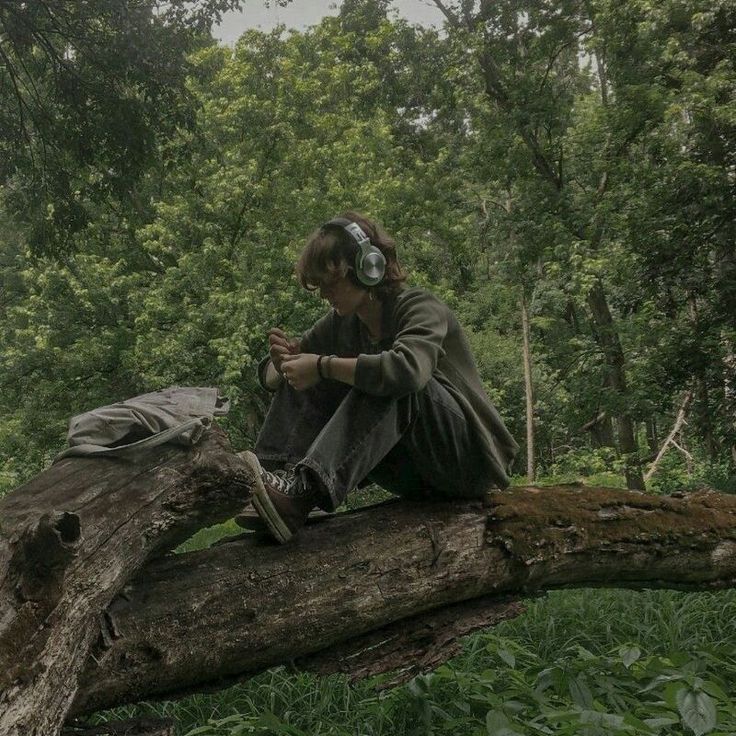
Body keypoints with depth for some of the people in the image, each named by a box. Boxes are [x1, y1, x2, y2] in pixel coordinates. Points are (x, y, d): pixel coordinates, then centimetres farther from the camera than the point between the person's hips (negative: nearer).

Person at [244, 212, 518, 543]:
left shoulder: (420, 306, -15)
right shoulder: (341, 322, 5)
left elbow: (408, 369, -39)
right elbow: (271, 376, 8)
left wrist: (324, 366, -29)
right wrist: (284, 362, -16)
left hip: (470, 460, -6)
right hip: (418, 476, 6)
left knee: (388, 384, -33)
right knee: (308, 387, -7)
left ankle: (304, 491, -46)